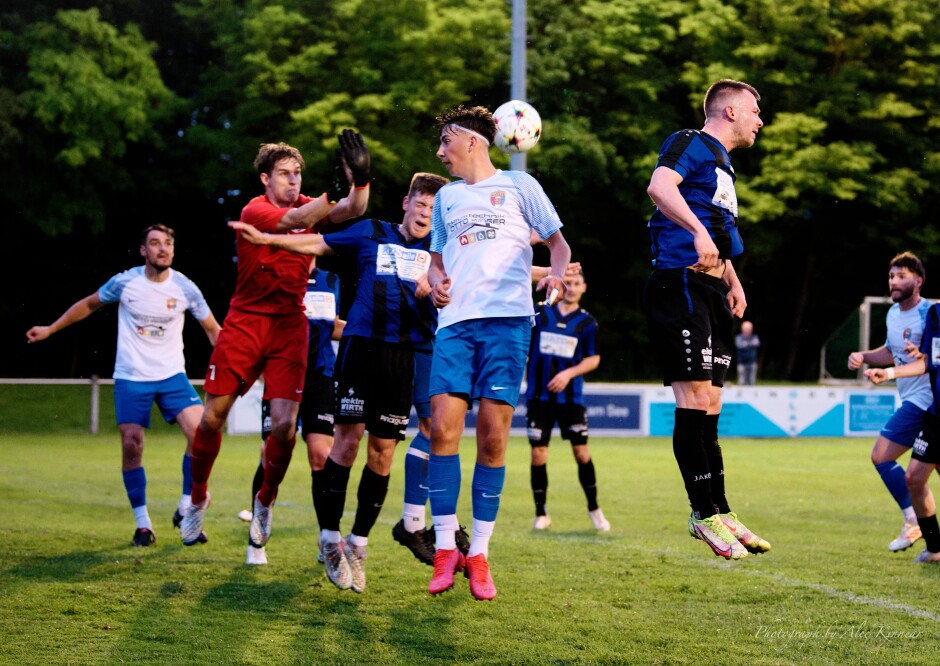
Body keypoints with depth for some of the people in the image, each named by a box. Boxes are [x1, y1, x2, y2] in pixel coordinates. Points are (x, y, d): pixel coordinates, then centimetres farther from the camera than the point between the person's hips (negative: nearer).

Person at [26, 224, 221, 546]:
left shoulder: (184, 288, -3)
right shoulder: (124, 283, -5)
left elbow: (212, 329, 9)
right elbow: (89, 304, 14)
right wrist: (50, 329, 17)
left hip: (171, 375, 0)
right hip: (131, 377, 0)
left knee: (200, 430, -19)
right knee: (131, 445, -7)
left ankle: (185, 510, -4)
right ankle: (143, 523, 7)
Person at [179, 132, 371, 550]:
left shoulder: (308, 206, 5)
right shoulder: (254, 211, -10)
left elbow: (353, 210, -11)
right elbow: (296, 220, -29)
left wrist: (360, 179, -32)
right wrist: (335, 186, -42)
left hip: (290, 327, 3)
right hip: (245, 323, -3)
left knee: (284, 424, -8)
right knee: (212, 418, -1)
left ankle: (265, 502, 16)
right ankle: (198, 499, 22)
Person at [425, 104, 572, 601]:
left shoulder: (518, 185, 10)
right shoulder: (447, 197, 22)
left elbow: (559, 245, 10)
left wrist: (556, 274, -11)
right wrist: (436, 280, 7)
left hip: (507, 320, -3)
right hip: (455, 322, 3)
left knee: (493, 437, -6)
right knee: (443, 428, -11)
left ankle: (479, 555, 1)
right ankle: (445, 549, -4)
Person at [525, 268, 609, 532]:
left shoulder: (587, 322, 3)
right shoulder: (539, 312, 4)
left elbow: (594, 359, 3)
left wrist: (569, 373, -11)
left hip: (571, 397, 0)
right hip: (539, 396, 0)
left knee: (581, 452, -2)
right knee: (538, 454, -1)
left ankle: (594, 509, 15)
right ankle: (541, 514, 11)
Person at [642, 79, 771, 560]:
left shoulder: (723, 165, 25)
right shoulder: (691, 145, -4)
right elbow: (659, 186, -26)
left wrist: (734, 282, 26)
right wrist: (698, 231, -38)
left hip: (711, 292, 10)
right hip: (681, 282, -10)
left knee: (708, 406, 10)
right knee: (695, 401, -11)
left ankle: (718, 512, 13)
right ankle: (705, 512, -9)